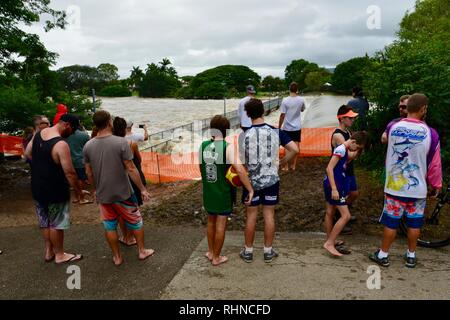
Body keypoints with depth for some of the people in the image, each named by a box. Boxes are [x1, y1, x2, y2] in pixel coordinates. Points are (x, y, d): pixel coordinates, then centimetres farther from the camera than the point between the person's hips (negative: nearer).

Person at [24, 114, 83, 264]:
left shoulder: (38, 134, 0)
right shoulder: (61, 144, -26)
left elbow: (27, 153, 14)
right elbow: (69, 172, -24)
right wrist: (77, 189, -10)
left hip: (37, 187, 8)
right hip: (55, 191, -8)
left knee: (45, 222, 20)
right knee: (57, 224, 8)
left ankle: (49, 251, 34)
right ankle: (59, 255, 23)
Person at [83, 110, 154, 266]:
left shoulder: (88, 146, -5)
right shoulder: (121, 142, -18)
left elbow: (89, 173, 2)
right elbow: (131, 169, -17)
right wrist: (143, 189, -8)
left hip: (102, 194, 3)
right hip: (123, 193, -3)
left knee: (110, 226, 17)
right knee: (135, 221, 17)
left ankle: (117, 257, 29)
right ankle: (142, 251, 30)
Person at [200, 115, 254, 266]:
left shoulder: (203, 146, -2)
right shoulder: (227, 147, -18)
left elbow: (201, 168, 8)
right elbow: (240, 170, -28)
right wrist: (250, 190, -21)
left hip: (208, 191, 5)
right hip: (223, 192, -5)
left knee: (211, 221, 23)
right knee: (220, 225, 9)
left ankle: (210, 252, 37)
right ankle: (216, 257, 23)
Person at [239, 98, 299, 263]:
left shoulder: (244, 136, -12)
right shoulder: (275, 131, -8)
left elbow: (242, 163, -8)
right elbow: (295, 149, -10)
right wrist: (282, 162, 3)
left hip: (252, 181, -1)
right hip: (271, 180, 1)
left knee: (251, 216, 11)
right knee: (269, 215, 11)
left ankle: (248, 251, 24)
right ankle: (268, 251, 23)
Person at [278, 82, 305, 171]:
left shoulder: (285, 100, -13)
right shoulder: (301, 100, -4)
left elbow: (282, 115, -13)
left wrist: (279, 127, -2)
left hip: (287, 127, -2)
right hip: (297, 127, 2)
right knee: (296, 145, 10)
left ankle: (287, 166, 11)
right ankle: (293, 165, 16)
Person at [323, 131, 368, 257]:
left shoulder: (345, 150, 11)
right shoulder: (341, 149, -18)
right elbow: (329, 168, -24)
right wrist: (334, 189, -26)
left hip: (333, 185, 10)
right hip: (333, 185, -10)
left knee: (330, 213, 18)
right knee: (346, 216, -8)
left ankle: (330, 240, 32)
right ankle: (329, 243, -4)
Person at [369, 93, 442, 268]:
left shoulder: (393, 127, -8)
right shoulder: (430, 133, -13)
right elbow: (435, 164, -4)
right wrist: (436, 185, 9)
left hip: (394, 186, 1)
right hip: (418, 188, 0)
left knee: (391, 221, 11)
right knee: (414, 223, 15)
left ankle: (383, 254, 21)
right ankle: (411, 255, 29)